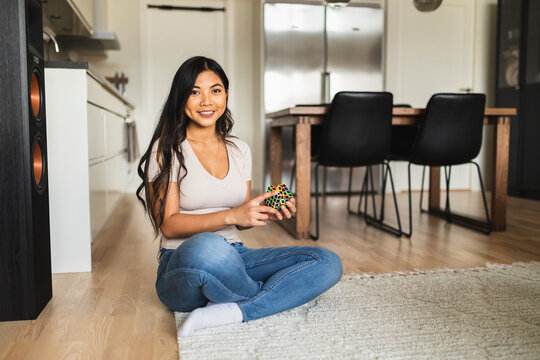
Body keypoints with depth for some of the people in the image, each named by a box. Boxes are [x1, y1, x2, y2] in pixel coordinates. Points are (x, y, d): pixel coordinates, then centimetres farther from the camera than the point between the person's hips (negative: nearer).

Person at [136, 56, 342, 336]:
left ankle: (225, 313, -25)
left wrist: (267, 212, -6)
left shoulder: (239, 150, 12)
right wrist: (231, 216, -23)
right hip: (183, 265, -5)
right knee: (207, 248, -42)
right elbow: (169, 225, -11)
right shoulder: (167, 150, -4)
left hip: (233, 258, 6)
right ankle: (273, 298, -11)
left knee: (328, 263, -12)